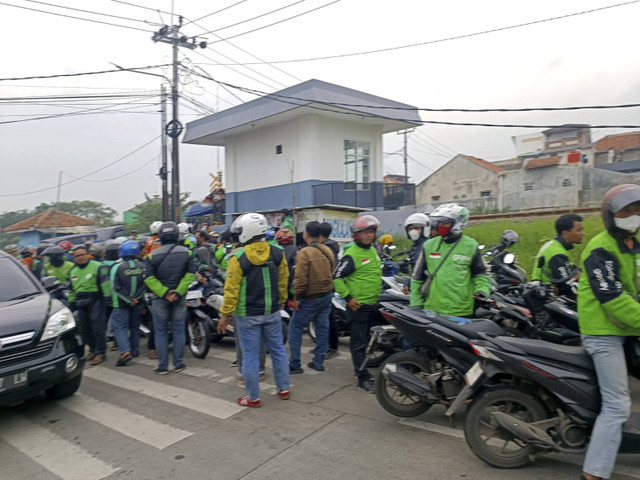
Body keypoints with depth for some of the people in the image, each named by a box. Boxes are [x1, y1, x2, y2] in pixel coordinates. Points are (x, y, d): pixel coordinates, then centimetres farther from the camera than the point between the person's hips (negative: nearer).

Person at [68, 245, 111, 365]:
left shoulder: (97, 266, -6)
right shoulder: (73, 271, 17)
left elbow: (105, 283, -11)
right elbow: (72, 290, 26)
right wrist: (72, 303, 23)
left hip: (95, 301, -7)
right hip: (81, 304, 7)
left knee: (98, 328, -9)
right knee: (85, 329, 11)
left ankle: (100, 352, -1)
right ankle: (93, 350, 26)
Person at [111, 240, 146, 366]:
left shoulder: (117, 268, -11)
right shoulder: (143, 266, -2)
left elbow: (116, 287, -14)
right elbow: (146, 284, -5)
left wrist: (129, 300, -11)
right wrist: (136, 298, -6)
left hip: (121, 304, -4)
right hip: (138, 303, 4)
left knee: (120, 327, 0)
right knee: (135, 326, 17)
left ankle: (125, 351, -16)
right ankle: (135, 350, 25)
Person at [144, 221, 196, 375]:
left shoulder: (152, 256, -6)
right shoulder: (186, 253, -3)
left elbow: (149, 278, -13)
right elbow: (190, 274, -10)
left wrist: (164, 293, -14)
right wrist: (178, 292, -12)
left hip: (160, 299, -1)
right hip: (179, 299, 1)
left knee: (161, 333, 8)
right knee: (178, 331, 10)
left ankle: (162, 366, 14)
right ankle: (178, 364, 16)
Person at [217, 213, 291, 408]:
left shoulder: (238, 258, -16)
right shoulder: (277, 254, -2)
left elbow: (231, 290, -15)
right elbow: (283, 281, 9)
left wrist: (225, 314, -5)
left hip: (248, 315, -4)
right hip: (272, 312, 4)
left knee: (250, 355, 7)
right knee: (278, 350, 17)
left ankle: (253, 397, 18)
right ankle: (283, 389, 29)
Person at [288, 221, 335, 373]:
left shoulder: (305, 252, -17)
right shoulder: (328, 251, 4)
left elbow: (301, 278, -20)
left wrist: (296, 298, -13)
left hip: (310, 298, -7)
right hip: (327, 295, 7)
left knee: (295, 327, 5)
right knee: (322, 327, 13)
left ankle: (295, 364, 6)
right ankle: (318, 362, 20)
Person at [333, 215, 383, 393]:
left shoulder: (373, 250, 10)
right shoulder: (351, 255, -17)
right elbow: (337, 277, -17)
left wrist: (378, 293, 22)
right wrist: (348, 297, -19)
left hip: (373, 304, 9)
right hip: (358, 305, -9)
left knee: (365, 340, 20)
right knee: (359, 342, -2)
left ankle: (361, 367, 34)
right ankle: (363, 378, 4)